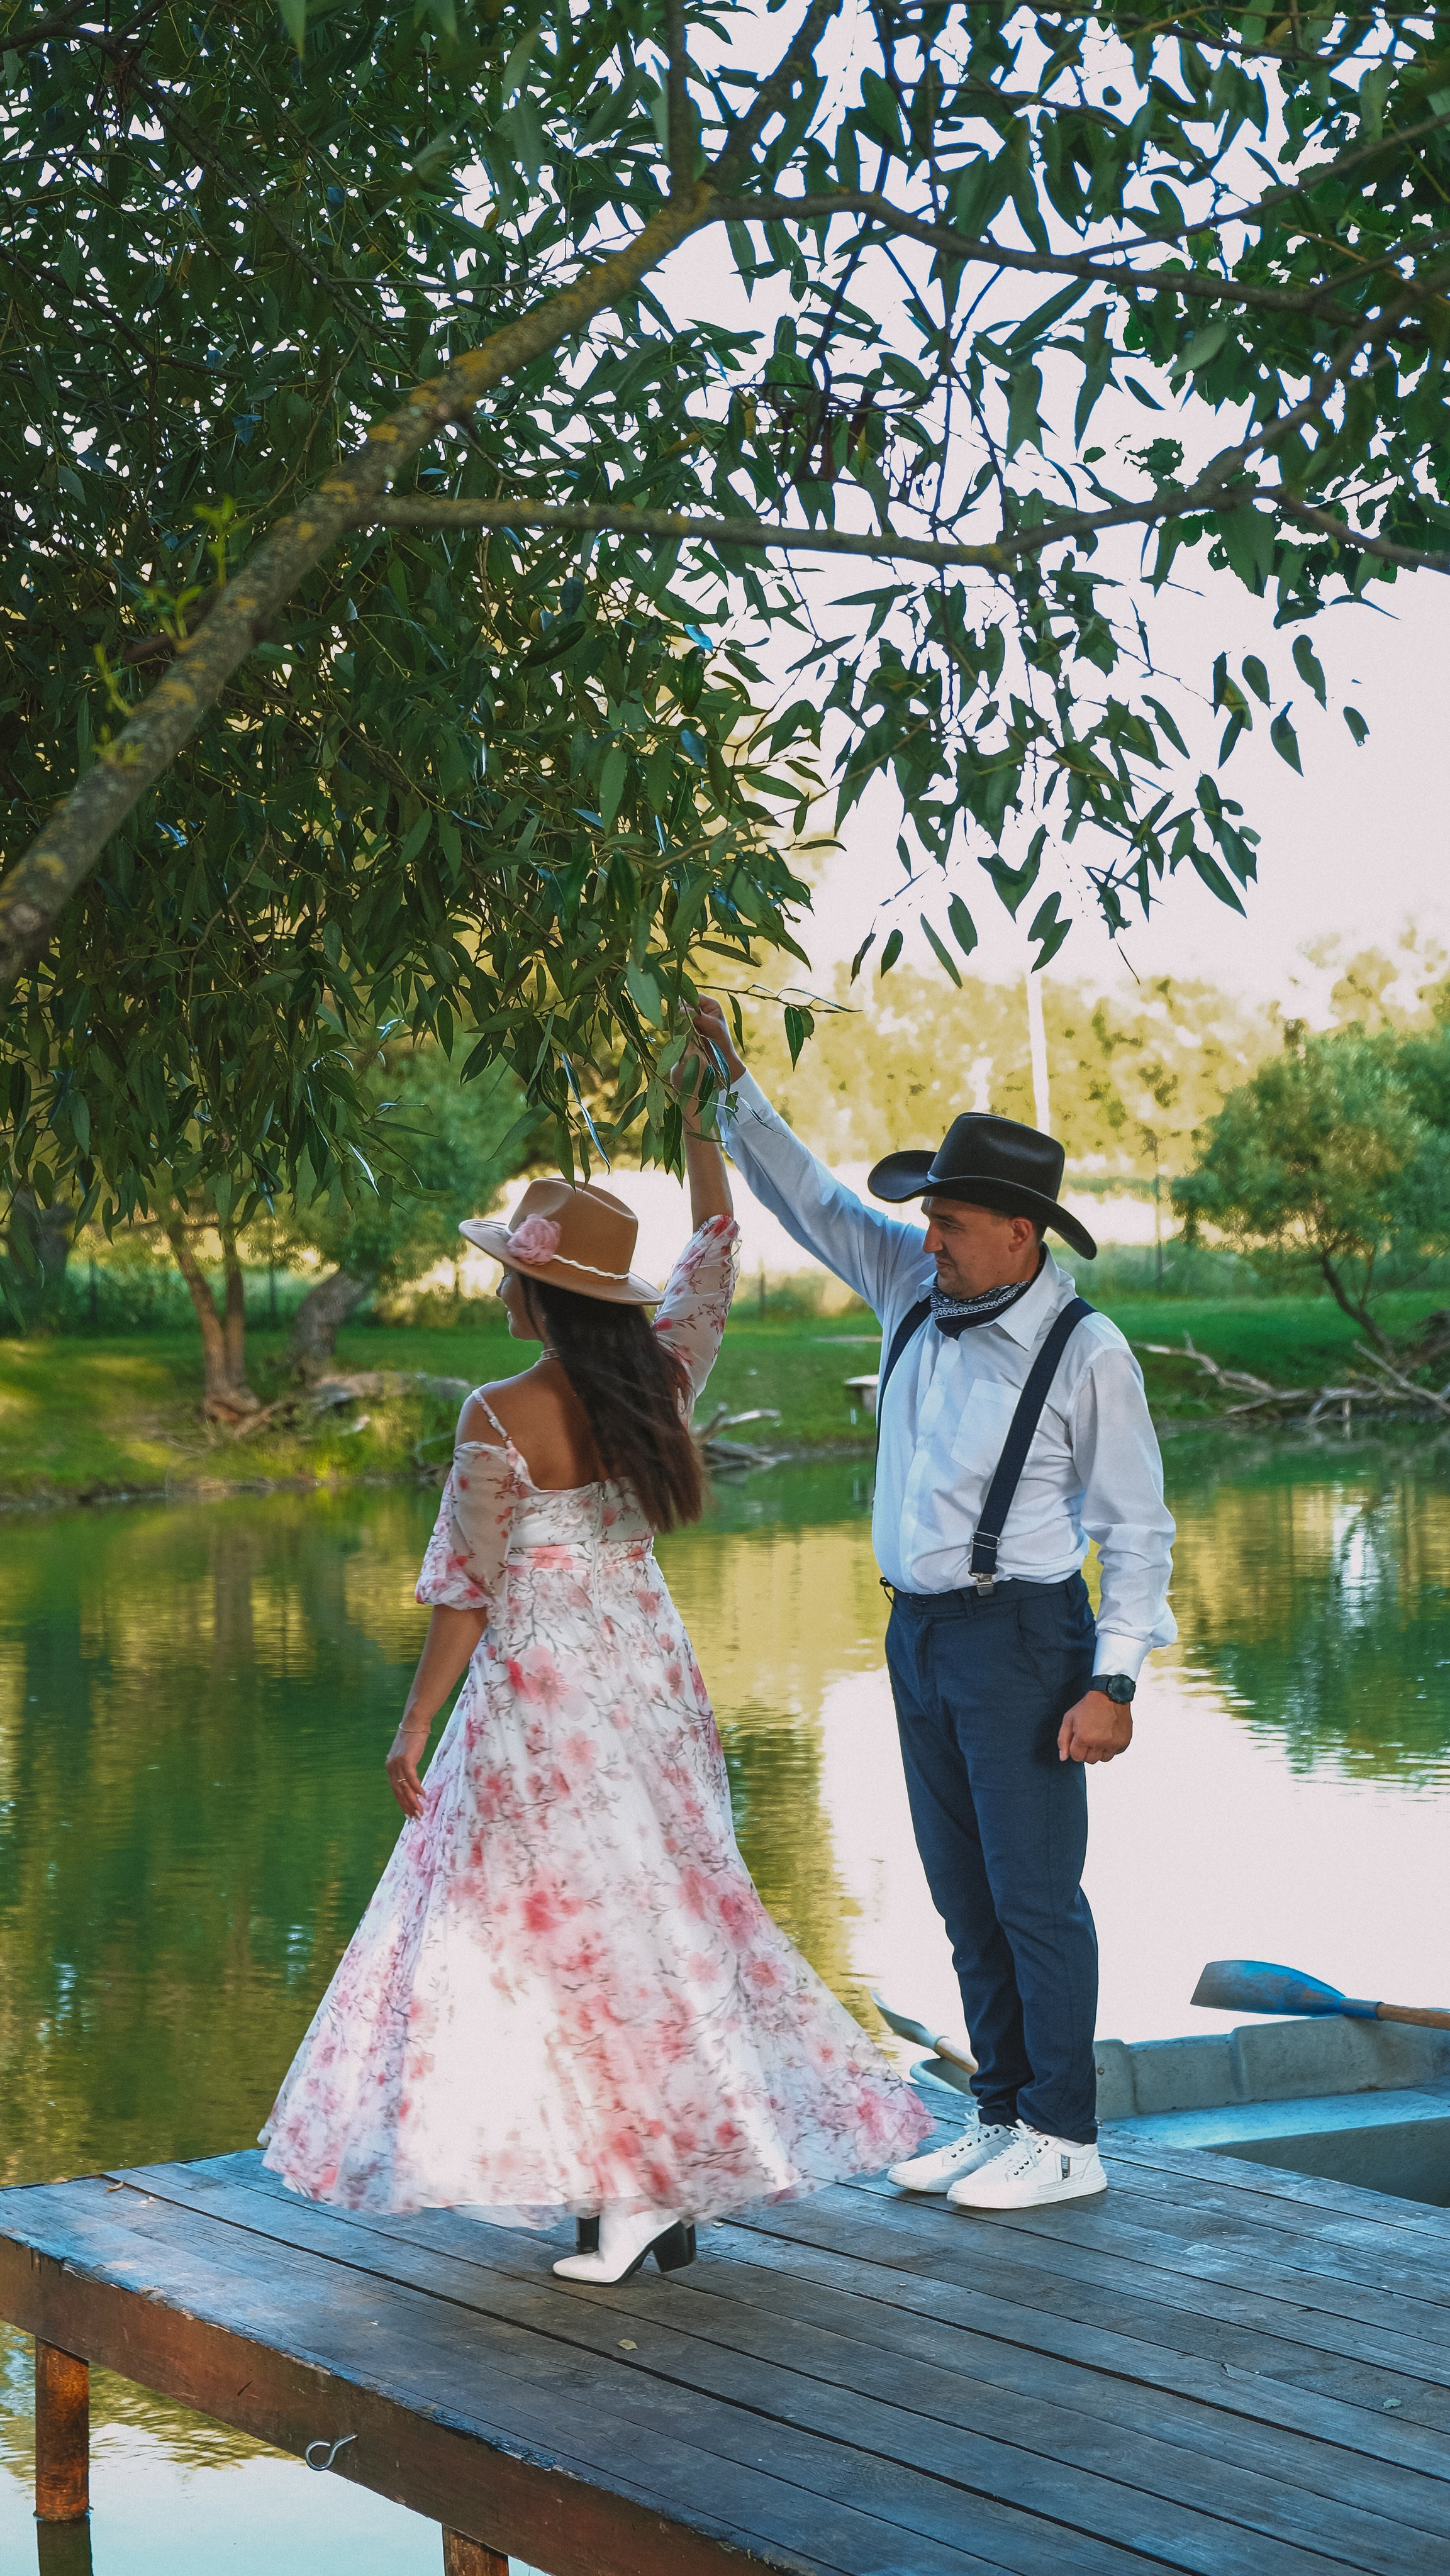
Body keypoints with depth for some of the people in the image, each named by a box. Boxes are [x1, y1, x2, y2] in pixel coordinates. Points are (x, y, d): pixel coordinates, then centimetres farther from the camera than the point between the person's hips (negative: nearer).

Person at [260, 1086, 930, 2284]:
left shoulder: (500, 1420, -15)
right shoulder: (660, 1380, -1)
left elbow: (468, 1591, -12)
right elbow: (714, 1254, 16)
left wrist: (414, 1729, -3)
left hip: (544, 1695, -6)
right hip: (654, 1676, 6)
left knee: (566, 1926, 1)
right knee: (666, 1905, 12)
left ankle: (621, 2195, -1)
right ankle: (683, 2187, 17)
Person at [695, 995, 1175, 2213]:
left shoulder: (1086, 1351, -12)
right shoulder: (914, 1287, 5)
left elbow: (1137, 1528, -10)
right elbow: (808, 1196, 16)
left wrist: (1114, 1679, -16)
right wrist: (727, 1079, 10)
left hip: (1022, 1633, -7)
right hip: (920, 1631, 7)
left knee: (1034, 1893, -3)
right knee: (964, 1895, 12)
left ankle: (1064, 2141, 6)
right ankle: (1001, 2120, 22)